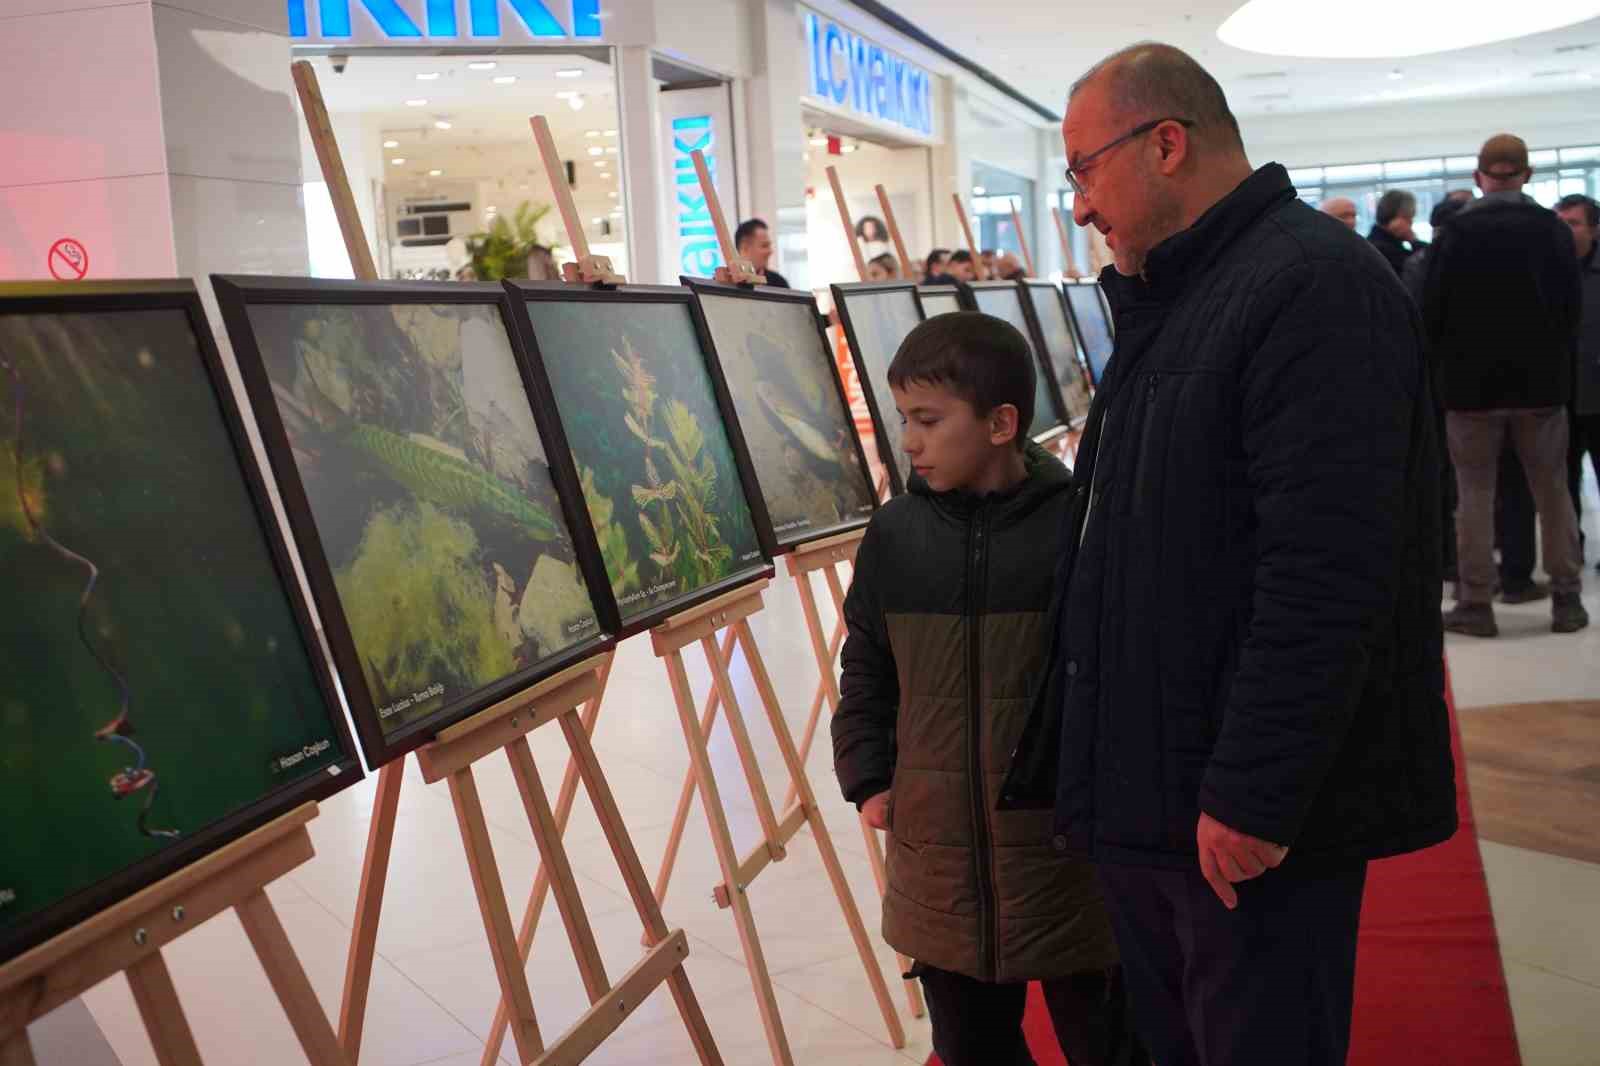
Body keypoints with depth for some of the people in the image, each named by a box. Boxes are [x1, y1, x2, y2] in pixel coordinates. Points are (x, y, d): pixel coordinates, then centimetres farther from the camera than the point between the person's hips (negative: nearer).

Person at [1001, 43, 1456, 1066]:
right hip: (1144, 792, 9)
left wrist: (1253, 794, -23)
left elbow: (1327, 572, -25)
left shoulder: (1315, 284, -17)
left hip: (1246, 820, -9)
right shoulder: (1172, 301, 15)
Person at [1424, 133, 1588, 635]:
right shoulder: (1554, 230, -1)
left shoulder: (1456, 232, -8)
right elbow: (1573, 306, 3)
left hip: (1473, 383, -2)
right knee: (1553, 492, 11)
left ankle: (1476, 603, 4)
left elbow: (1432, 311, -7)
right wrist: (1558, 363, 17)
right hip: (1541, 381, 2)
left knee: (1475, 493, 4)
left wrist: (1450, 362, 9)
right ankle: (1567, 599, 14)